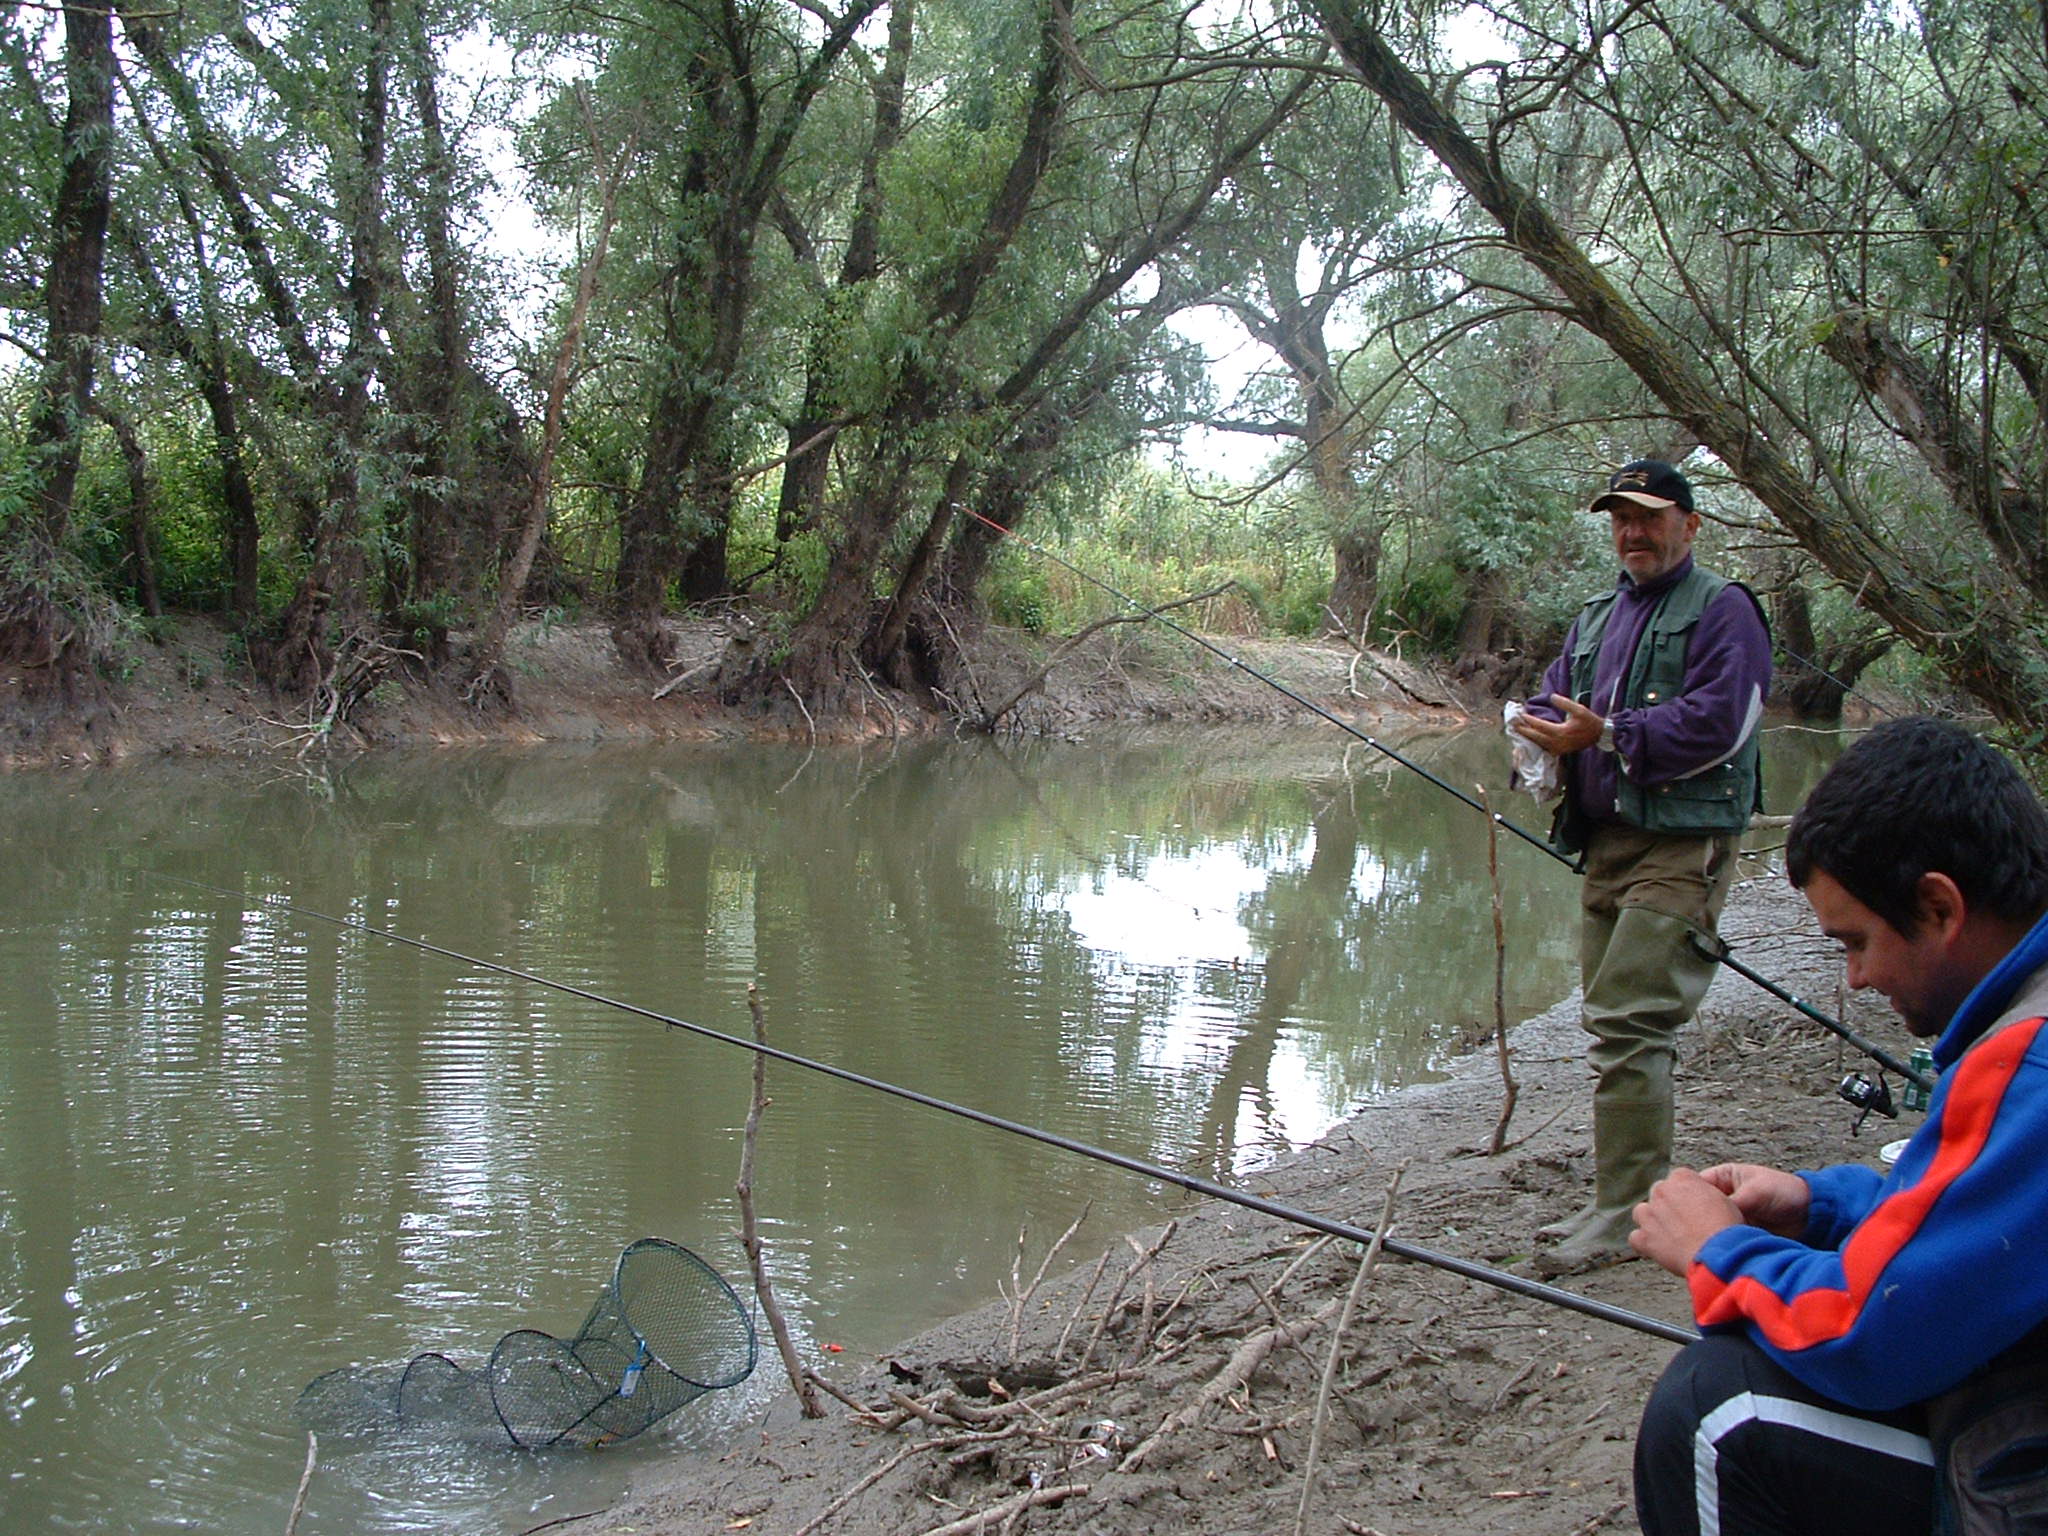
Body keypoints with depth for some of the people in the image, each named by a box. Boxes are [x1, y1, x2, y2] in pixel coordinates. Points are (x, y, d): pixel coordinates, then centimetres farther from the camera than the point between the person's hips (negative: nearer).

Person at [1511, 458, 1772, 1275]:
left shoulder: (1722, 610, -3)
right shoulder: (1596, 618, 23)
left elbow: (1717, 720, -16)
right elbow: (1550, 704, 20)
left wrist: (1607, 735, -17)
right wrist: (1543, 732, -4)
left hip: (1681, 849, -8)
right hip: (1606, 842, 8)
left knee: (1628, 1026, -15)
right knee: (1609, 1023, 12)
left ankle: (1627, 1216, -10)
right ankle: (1625, 1199, 22)